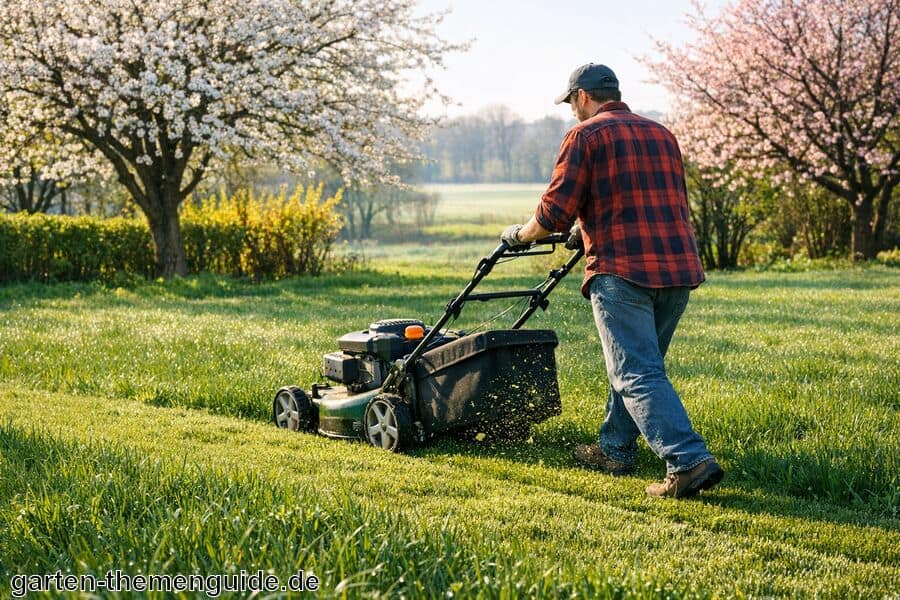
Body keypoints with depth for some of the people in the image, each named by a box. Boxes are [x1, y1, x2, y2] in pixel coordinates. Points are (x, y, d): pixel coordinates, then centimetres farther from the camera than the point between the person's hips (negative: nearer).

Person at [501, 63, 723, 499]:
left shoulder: (586, 136, -2)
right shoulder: (661, 135, 19)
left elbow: (555, 213, -9)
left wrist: (520, 235, 12)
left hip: (621, 271, -7)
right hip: (679, 268, 7)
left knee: (638, 374, -8)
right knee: (633, 365, 20)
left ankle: (689, 461, -18)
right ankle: (614, 449, 30)